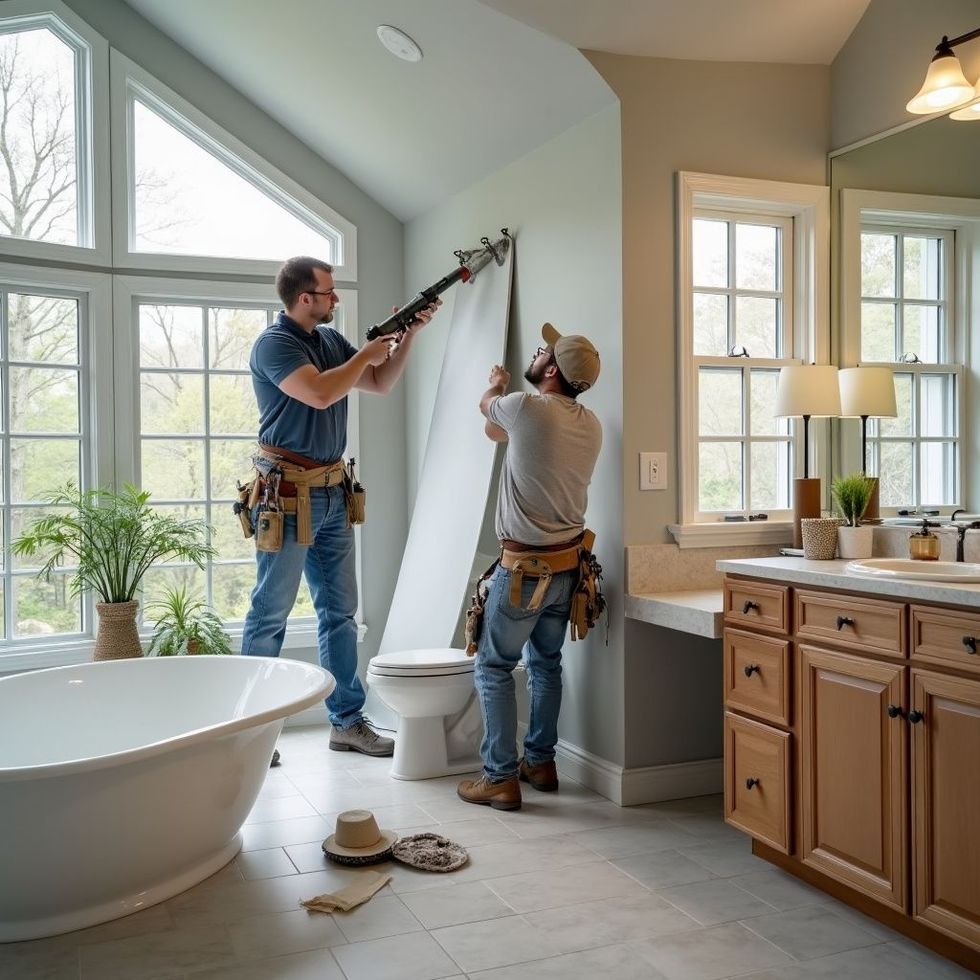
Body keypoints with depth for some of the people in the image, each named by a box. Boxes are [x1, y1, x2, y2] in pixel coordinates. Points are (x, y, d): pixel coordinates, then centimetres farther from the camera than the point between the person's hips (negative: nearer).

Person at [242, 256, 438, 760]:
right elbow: (320, 393, -25)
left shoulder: (331, 339, 12)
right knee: (270, 613, 0)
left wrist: (409, 334, 10)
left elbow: (380, 383, 21)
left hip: (333, 492, 8)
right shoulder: (273, 343, -11)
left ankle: (347, 722, 22)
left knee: (340, 610, 12)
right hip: (289, 492, -8)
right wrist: (367, 353, -12)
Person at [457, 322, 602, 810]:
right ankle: (540, 761, 28)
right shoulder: (590, 425, 3)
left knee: (494, 666, 4)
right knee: (546, 662, 18)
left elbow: (487, 406, 9)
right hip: (568, 564, 7)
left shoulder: (526, 407, -16)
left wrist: (496, 383, 31)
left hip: (524, 566, -7)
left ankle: (501, 778, 5)